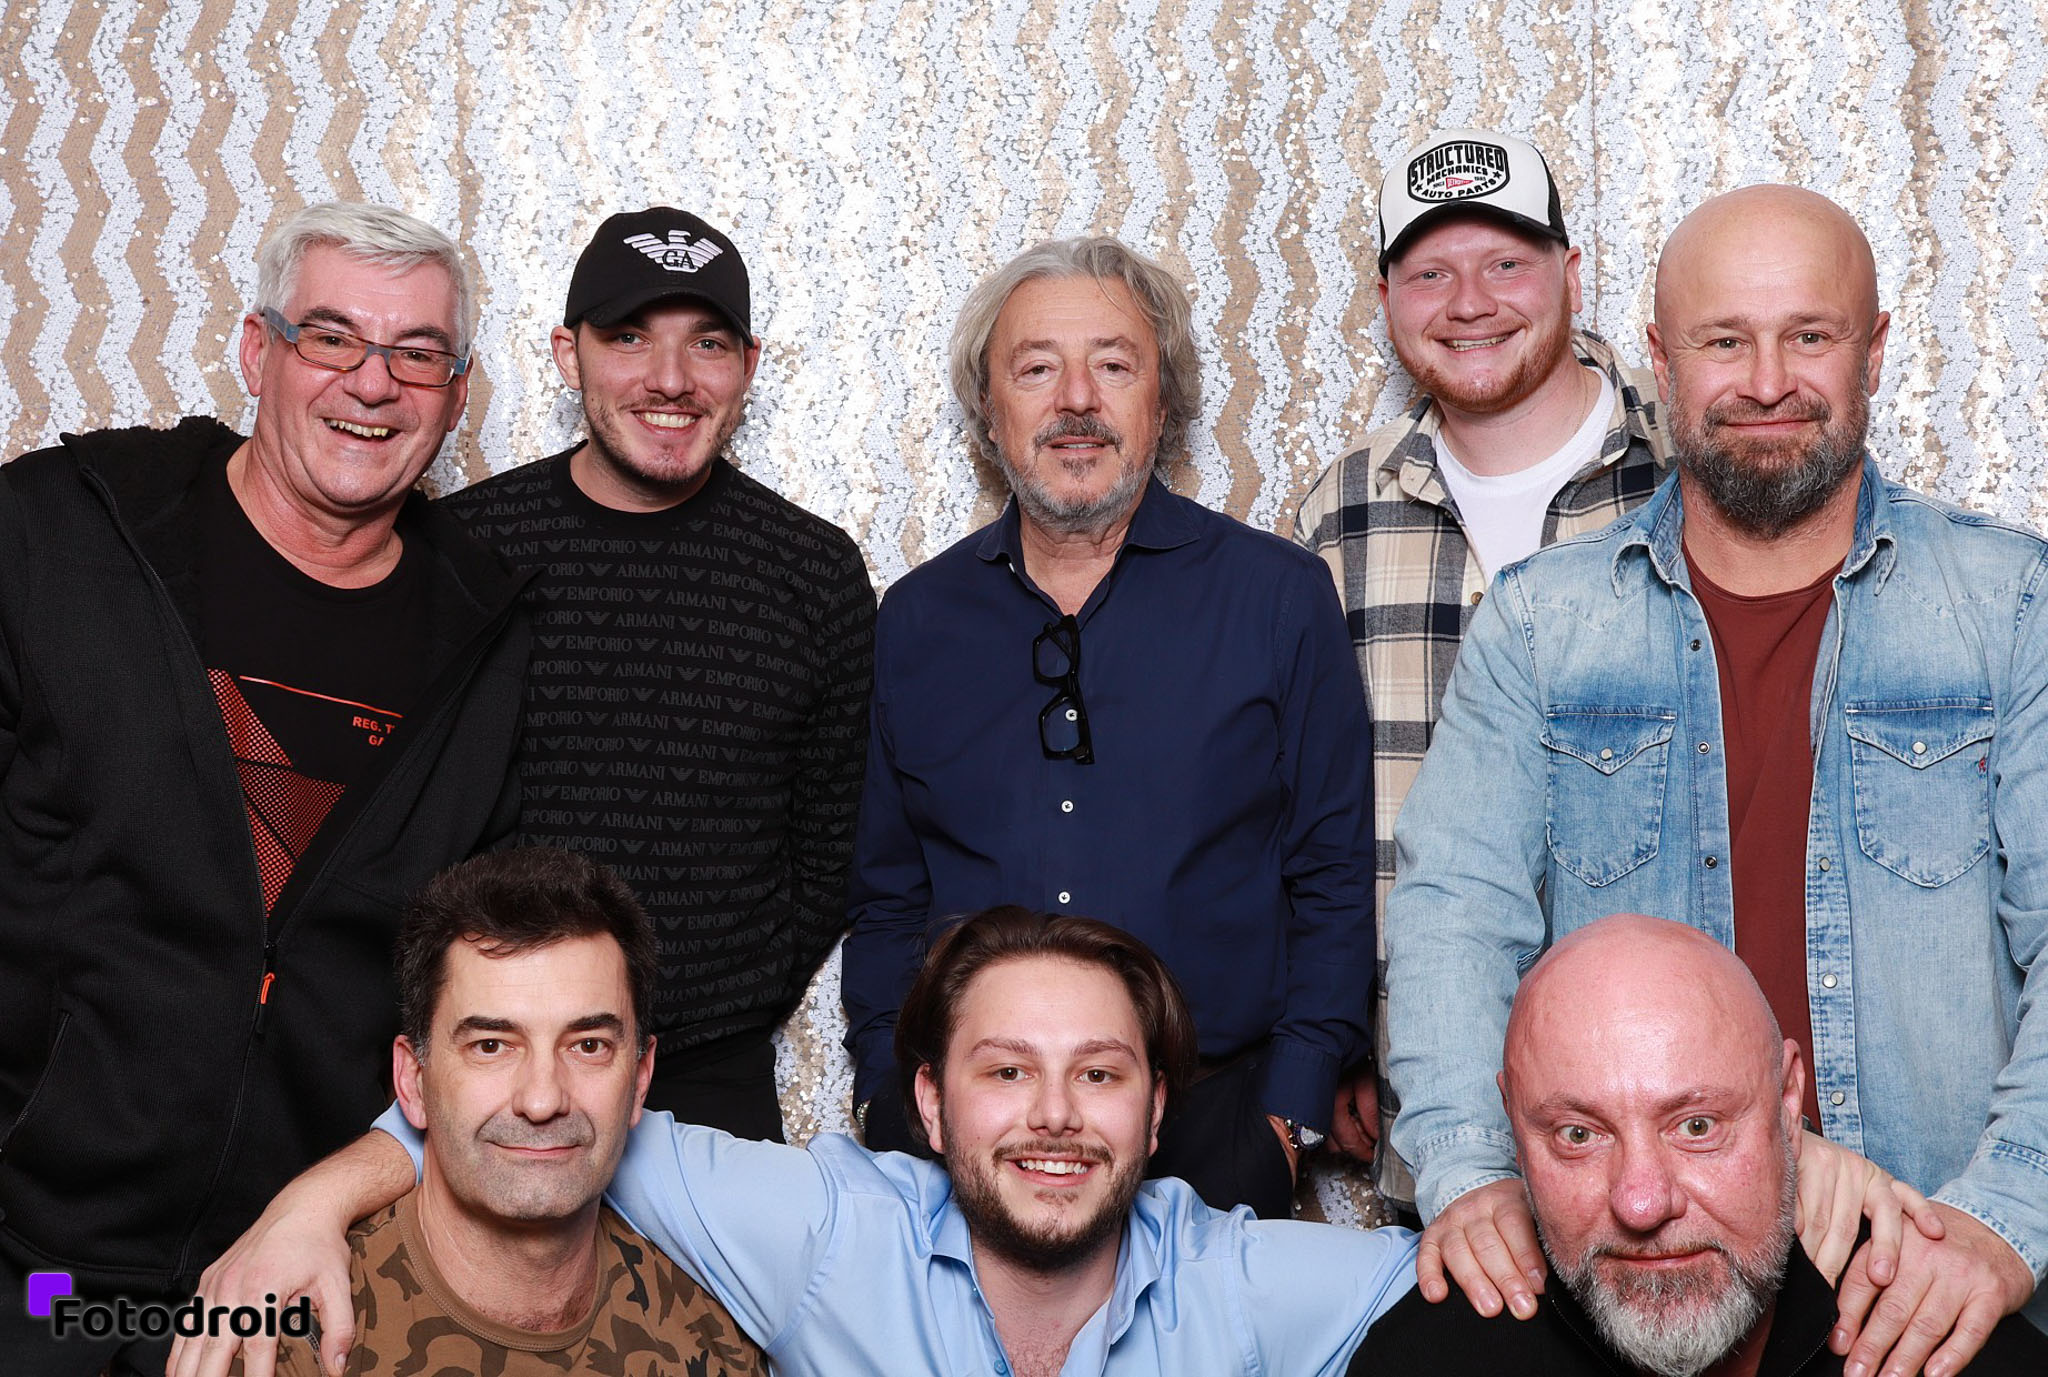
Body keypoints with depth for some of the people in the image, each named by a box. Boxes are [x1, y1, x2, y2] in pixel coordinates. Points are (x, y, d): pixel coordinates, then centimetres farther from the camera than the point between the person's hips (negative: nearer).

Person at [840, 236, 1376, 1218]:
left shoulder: (1281, 596, 4)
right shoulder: (917, 619, 11)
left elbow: (1335, 881, 4)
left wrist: (1283, 1116, -4)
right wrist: (889, 1096, 4)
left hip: (1207, 1109, -1)